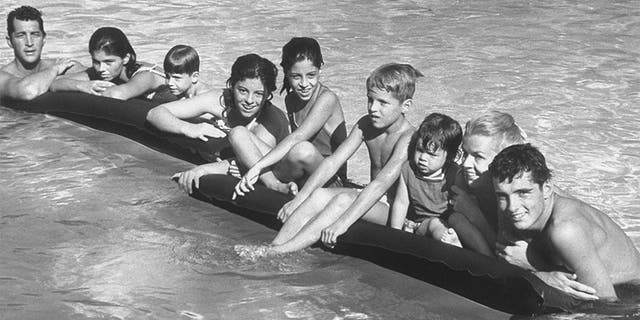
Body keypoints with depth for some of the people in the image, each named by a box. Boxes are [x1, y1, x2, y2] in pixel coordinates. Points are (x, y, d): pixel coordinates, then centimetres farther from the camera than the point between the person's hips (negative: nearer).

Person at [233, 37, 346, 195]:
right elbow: (292, 144, 13)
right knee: (238, 133, -5)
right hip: (298, 181, 8)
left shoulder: (327, 99, -14)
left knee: (303, 150, -42)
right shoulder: (290, 100, 10)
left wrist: (257, 166, -32)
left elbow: (296, 139, -25)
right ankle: (278, 186, -22)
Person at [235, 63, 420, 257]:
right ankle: (274, 247, -29)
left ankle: (283, 251, -37)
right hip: (372, 200, 7)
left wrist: (342, 222, -43)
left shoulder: (408, 138, -23)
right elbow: (333, 162, -4)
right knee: (319, 195, -19)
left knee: (346, 199, -31)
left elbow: (381, 185, -34)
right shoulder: (365, 125, 0)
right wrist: (298, 199, -14)